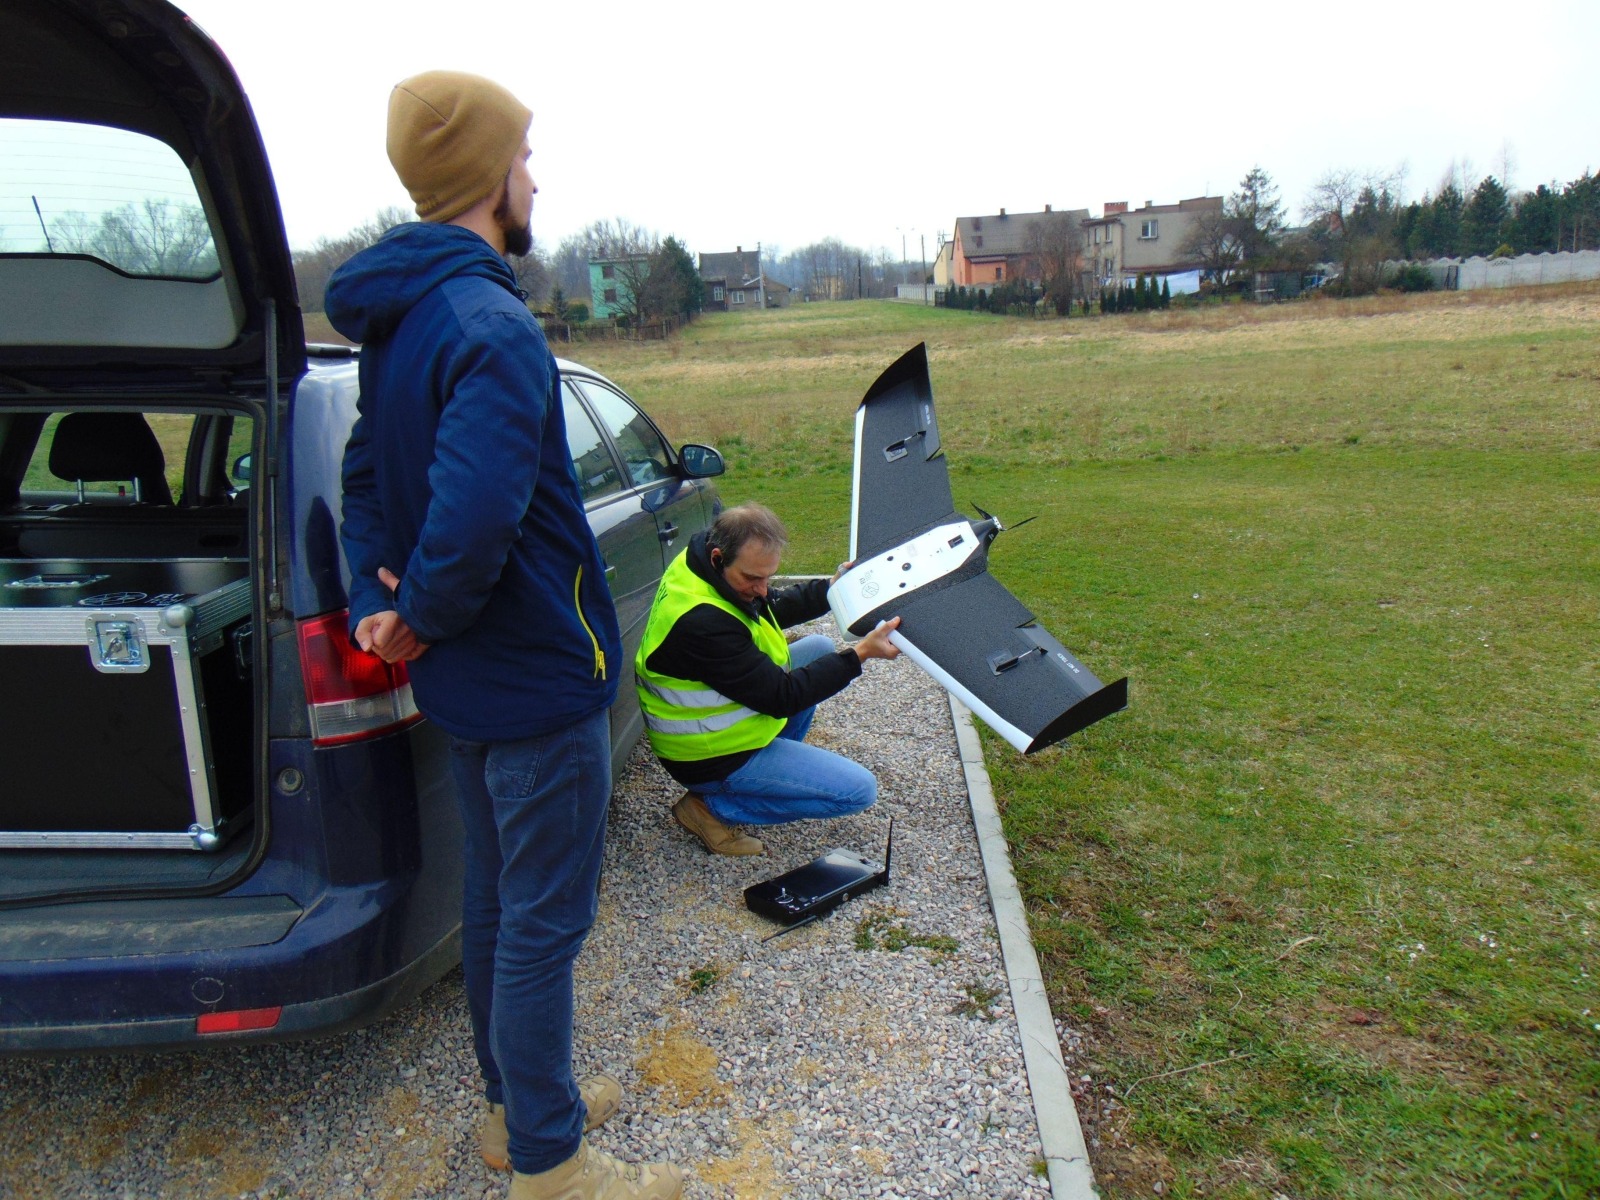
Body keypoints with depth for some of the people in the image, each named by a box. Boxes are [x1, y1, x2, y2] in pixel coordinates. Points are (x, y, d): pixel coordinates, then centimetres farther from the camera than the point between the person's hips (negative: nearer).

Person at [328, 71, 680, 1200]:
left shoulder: (394, 325, 9)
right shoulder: (495, 327, -23)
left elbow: (365, 480, 15)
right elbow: (476, 518, -35)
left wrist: (381, 600, 4)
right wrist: (423, 621, -17)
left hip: (465, 683, 10)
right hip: (539, 680, -10)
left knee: (497, 897, 21)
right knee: (543, 923, 5)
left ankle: (518, 1104, 41)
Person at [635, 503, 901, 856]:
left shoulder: (706, 567, -6)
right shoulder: (701, 622, -35)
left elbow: (772, 610, 11)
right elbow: (782, 697, -28)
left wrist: (830, 591, -4)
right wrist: (859, 654, -25)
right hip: (712, 758, -10)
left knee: (820, 648, 16)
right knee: (860, 790, -9)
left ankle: (772, 766, 14)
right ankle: (712, 806, -4)